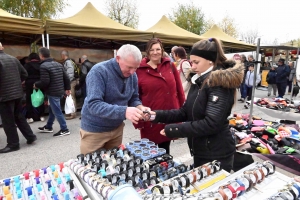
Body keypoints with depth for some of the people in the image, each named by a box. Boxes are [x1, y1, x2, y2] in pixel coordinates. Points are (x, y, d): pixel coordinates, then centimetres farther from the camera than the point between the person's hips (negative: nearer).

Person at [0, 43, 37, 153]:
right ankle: (30, 136, 22)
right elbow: (24, 74, 11)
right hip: (17, 93, 7)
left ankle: (13, 144, 12)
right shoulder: (13, 59, 7)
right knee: (19, 116, 19)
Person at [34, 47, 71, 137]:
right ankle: (48, 127, 34)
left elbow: (45, 82, -21)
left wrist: (36, 85, -2)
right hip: (60, 91, 9)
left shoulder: (43, 66, -15)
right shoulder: (58, 64, 10)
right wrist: (67, 88, 18)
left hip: (52, 92, -9)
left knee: (57, 111, -1)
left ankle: (64, 129, 5)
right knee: (52, 109, 20)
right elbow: (66, 77, 10)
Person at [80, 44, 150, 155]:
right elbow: (94, 105, -32)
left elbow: (134, 98, 4)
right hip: (94, 130, -5)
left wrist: (139, 107, -20)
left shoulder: (132, 75, -6)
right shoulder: (99, 71, -24)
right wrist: (124, 111, -43)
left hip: (117, 128, 5)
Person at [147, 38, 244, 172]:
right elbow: (186, 112, 6)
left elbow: (211, 124, -26)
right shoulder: (199, 81, 7)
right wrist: (157, 115, -6)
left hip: (217, 154, -8)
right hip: (200, 151, 8)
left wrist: (174, 130, -23)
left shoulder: (220, 83, -19)